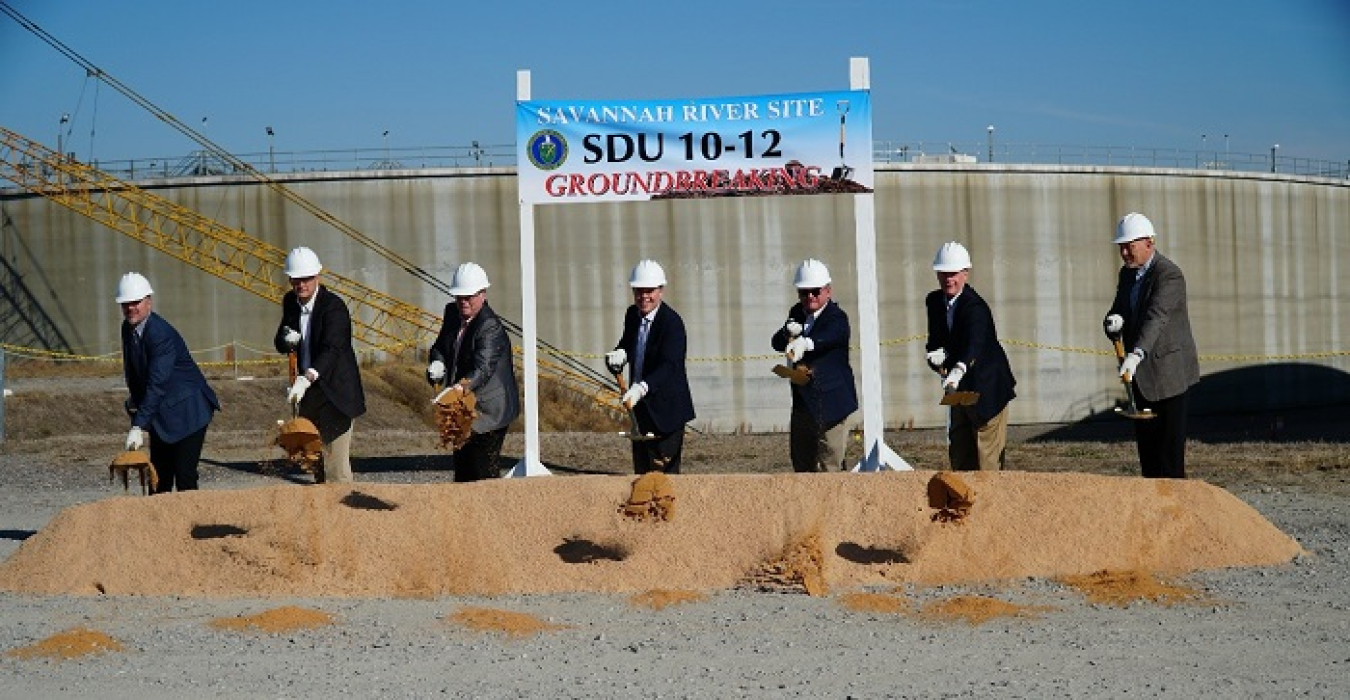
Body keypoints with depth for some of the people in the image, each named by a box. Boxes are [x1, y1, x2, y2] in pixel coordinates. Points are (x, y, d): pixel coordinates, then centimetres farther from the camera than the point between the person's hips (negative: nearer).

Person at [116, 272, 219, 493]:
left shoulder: (161, 334, -24)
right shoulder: (128, 329, 2)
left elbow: (157, 383, -29)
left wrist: (138, 426, -32)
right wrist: (134, 398, 5)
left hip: (187, 411, -8)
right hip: (161, 413, 8)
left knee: (185, 477, -13)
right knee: (159, 477, 9)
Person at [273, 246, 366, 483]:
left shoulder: (334, 306, -18)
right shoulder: (290, 302, 5)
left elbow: (331, 348, -30)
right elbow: (280, 343, 12)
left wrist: (306, 379, -44)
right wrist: (286, 340, -14)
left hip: (335, 392, -7)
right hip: (309, 393, 7)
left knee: (335, 462, -10)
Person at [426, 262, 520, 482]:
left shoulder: (491, 327, -21)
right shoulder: (452, 313, 5)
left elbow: (483, 367, -33)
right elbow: (440, 346, 17)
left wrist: (462, 386, -51)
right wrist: (437, 364, -7)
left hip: (488, 412, -8)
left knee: (484, 472, -10)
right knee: (462, 469, 14)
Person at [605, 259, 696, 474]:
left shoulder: (672, 322, -19)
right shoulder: (632, 315, 6)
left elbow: (669, 366, -29)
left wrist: (641, 388, -45)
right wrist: (619, 355, -7)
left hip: (665, 410, -8)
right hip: (640, 408, 8)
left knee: (664, 471, -7)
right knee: (642, 470, 14)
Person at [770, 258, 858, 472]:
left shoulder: (837, 318, -10)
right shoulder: (797, 314, 11)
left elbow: (827, 338, -32)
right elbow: (776, 342, 0)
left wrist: (805, 343, -53)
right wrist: (788, 333, -23)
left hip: (831, 403, -7)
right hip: (802, 403, 7)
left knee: (829, 465, -7)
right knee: (801, 462, 13)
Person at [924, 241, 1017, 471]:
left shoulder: (975, 307, -23)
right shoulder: (934, 301, 2)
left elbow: (974, 344, -38)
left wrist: (958, 371, -57)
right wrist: (935, 353, -14)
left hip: (987, 387, -8)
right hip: (960, 388, 8)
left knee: (987, 454, -6)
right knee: (958, 450, 13)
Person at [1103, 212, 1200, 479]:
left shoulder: (1169, 275, -17)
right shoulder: (1127, 273, 10)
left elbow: (1156, 317, -31)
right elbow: (1118, 310, 11)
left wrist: (1136, 355, -44)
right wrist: (1114, 322, -15)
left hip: (1168, 371, -8)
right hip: (1142, 373, 8)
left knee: (1170, 439, -7)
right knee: (1145, 439, 8)